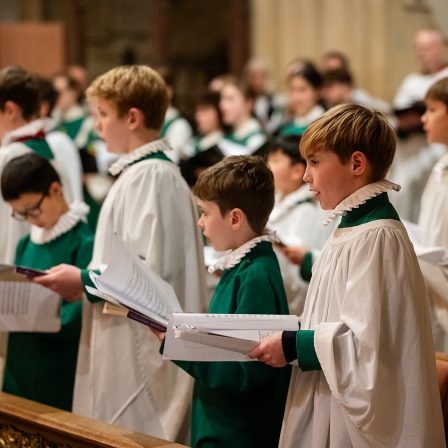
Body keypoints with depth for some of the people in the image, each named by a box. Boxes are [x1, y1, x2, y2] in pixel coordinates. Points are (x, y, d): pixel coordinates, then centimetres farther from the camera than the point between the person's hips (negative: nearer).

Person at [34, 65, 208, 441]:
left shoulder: (149, 176, -16)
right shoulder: (149, 171, 15)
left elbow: (150, 269, -23)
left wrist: (85, 281, -13)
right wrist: (86, 280, 12)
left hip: (142, 351, -10)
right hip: (128, 347, 10)